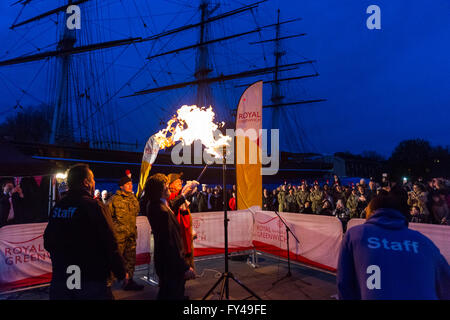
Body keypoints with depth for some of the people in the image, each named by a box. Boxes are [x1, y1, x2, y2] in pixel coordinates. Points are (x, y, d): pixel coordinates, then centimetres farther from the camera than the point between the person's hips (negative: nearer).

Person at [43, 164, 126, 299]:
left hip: (60, 278, 6)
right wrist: (121, 273, -7)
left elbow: (48, 244, 12)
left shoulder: (57, 207, 4)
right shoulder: (94, 206, -17)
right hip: (91, 279, -5)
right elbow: (110, 246, -19)